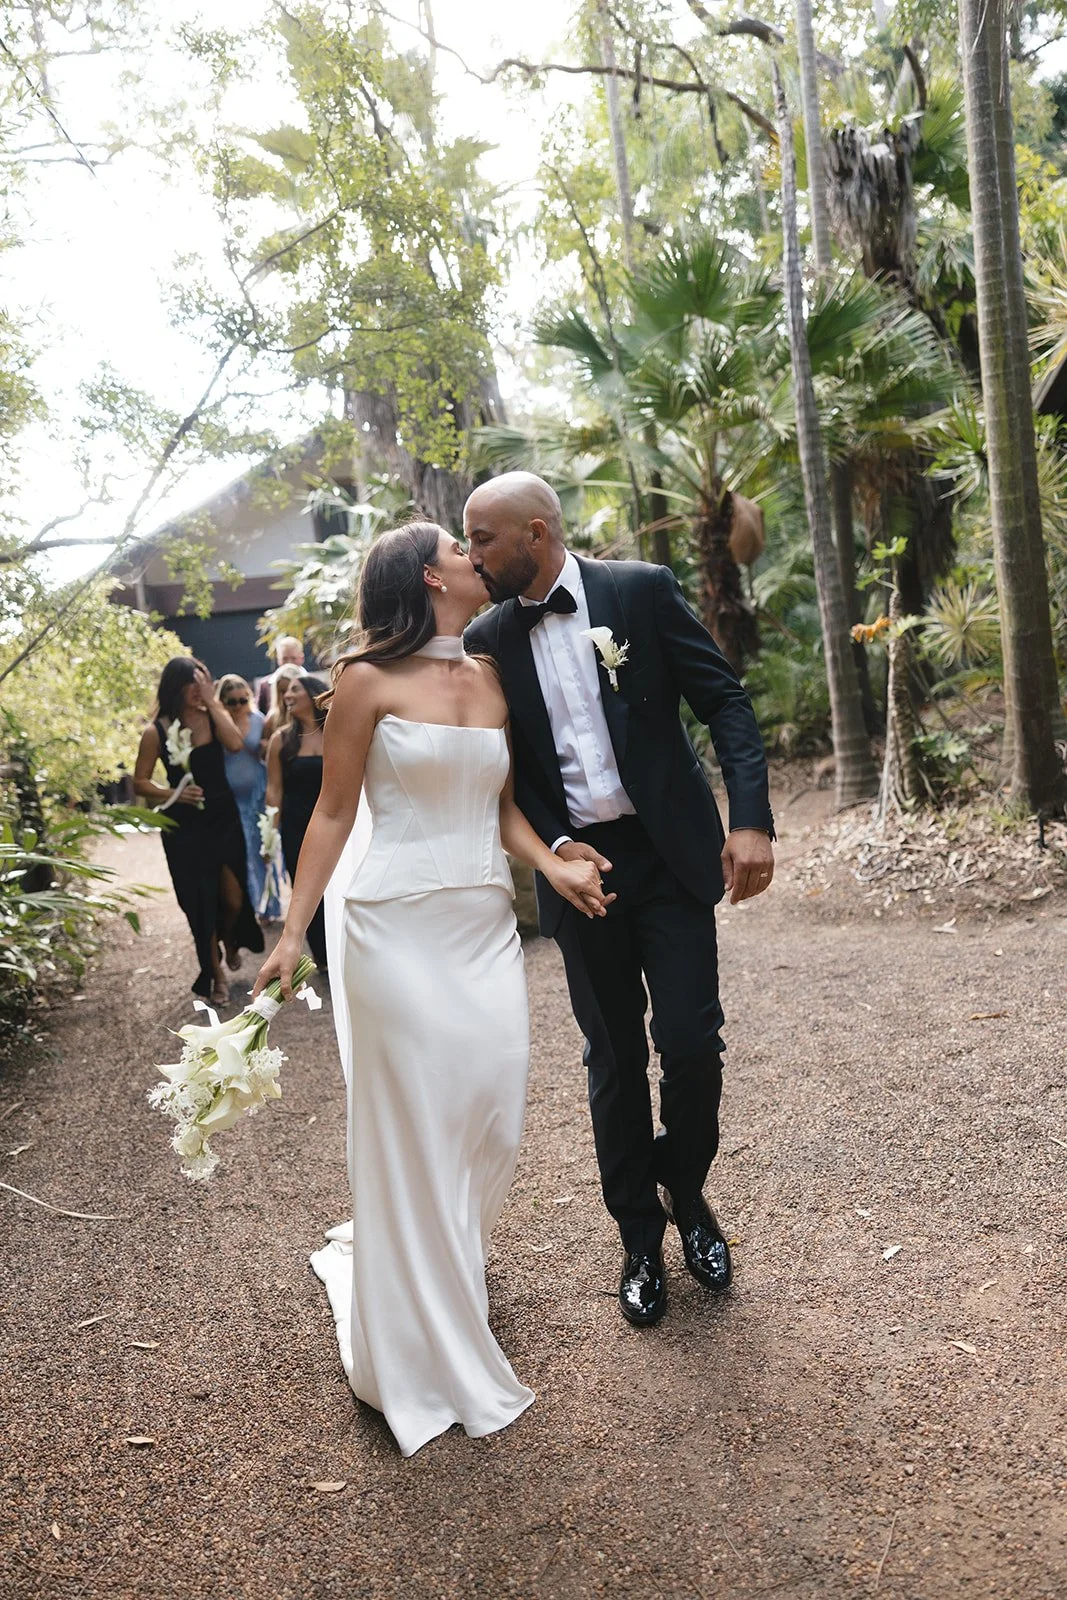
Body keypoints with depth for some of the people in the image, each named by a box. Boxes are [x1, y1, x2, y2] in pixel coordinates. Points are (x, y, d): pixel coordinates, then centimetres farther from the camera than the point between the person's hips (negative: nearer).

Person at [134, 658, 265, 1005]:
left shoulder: (213, 716, -2)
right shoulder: (156, 731, -7)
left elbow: (235, 743, -22)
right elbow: (140, 782, -3)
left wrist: (213, 701, -19)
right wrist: (173, 793, -20)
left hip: (223, 818, 2)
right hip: (184, 826, -1)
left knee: (233, 897, 4)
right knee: (200, 902, 5)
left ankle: (231, 942, 40)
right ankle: (216, 972, 24)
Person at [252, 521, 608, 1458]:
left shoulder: (492, 681, 10)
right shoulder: (368, 681, -6)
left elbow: (503, 808, 13)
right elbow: (334, 813, -3)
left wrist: (553, 864, -4)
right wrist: (294, 932, -6)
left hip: (487, 927, 6)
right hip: (401, 929, -5)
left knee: (494, 1126, 8)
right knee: (414, 1133, 3)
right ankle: (431, 1356, 24)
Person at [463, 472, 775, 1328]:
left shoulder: (643, 589, -4)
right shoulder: (489, 639, 2)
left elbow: (725, 700, -6)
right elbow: (504, 770, 7)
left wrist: (751, 817, -17)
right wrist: (554, 846, -9)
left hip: (672, 855, -2)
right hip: (579, 867, 2)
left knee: (693, 1043, -2)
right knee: (614, 1060, 9)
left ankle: (686, 1190, 29)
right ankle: (640, 1239, 29)